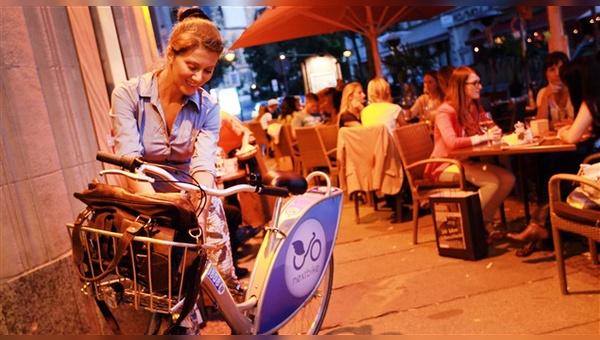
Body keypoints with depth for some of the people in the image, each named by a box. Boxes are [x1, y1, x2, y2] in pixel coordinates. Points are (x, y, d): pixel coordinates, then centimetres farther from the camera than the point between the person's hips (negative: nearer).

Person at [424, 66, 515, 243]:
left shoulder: (474, 108, 8)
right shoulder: (445, 111, -16)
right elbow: (452, 143, -30)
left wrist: (492, 133, -10)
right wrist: (483, 137, -20)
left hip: (467, 162, 7)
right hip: (446, 166, -7)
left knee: (508, 178, -11)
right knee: (492, 181, -24)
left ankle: (484, 221, 0)